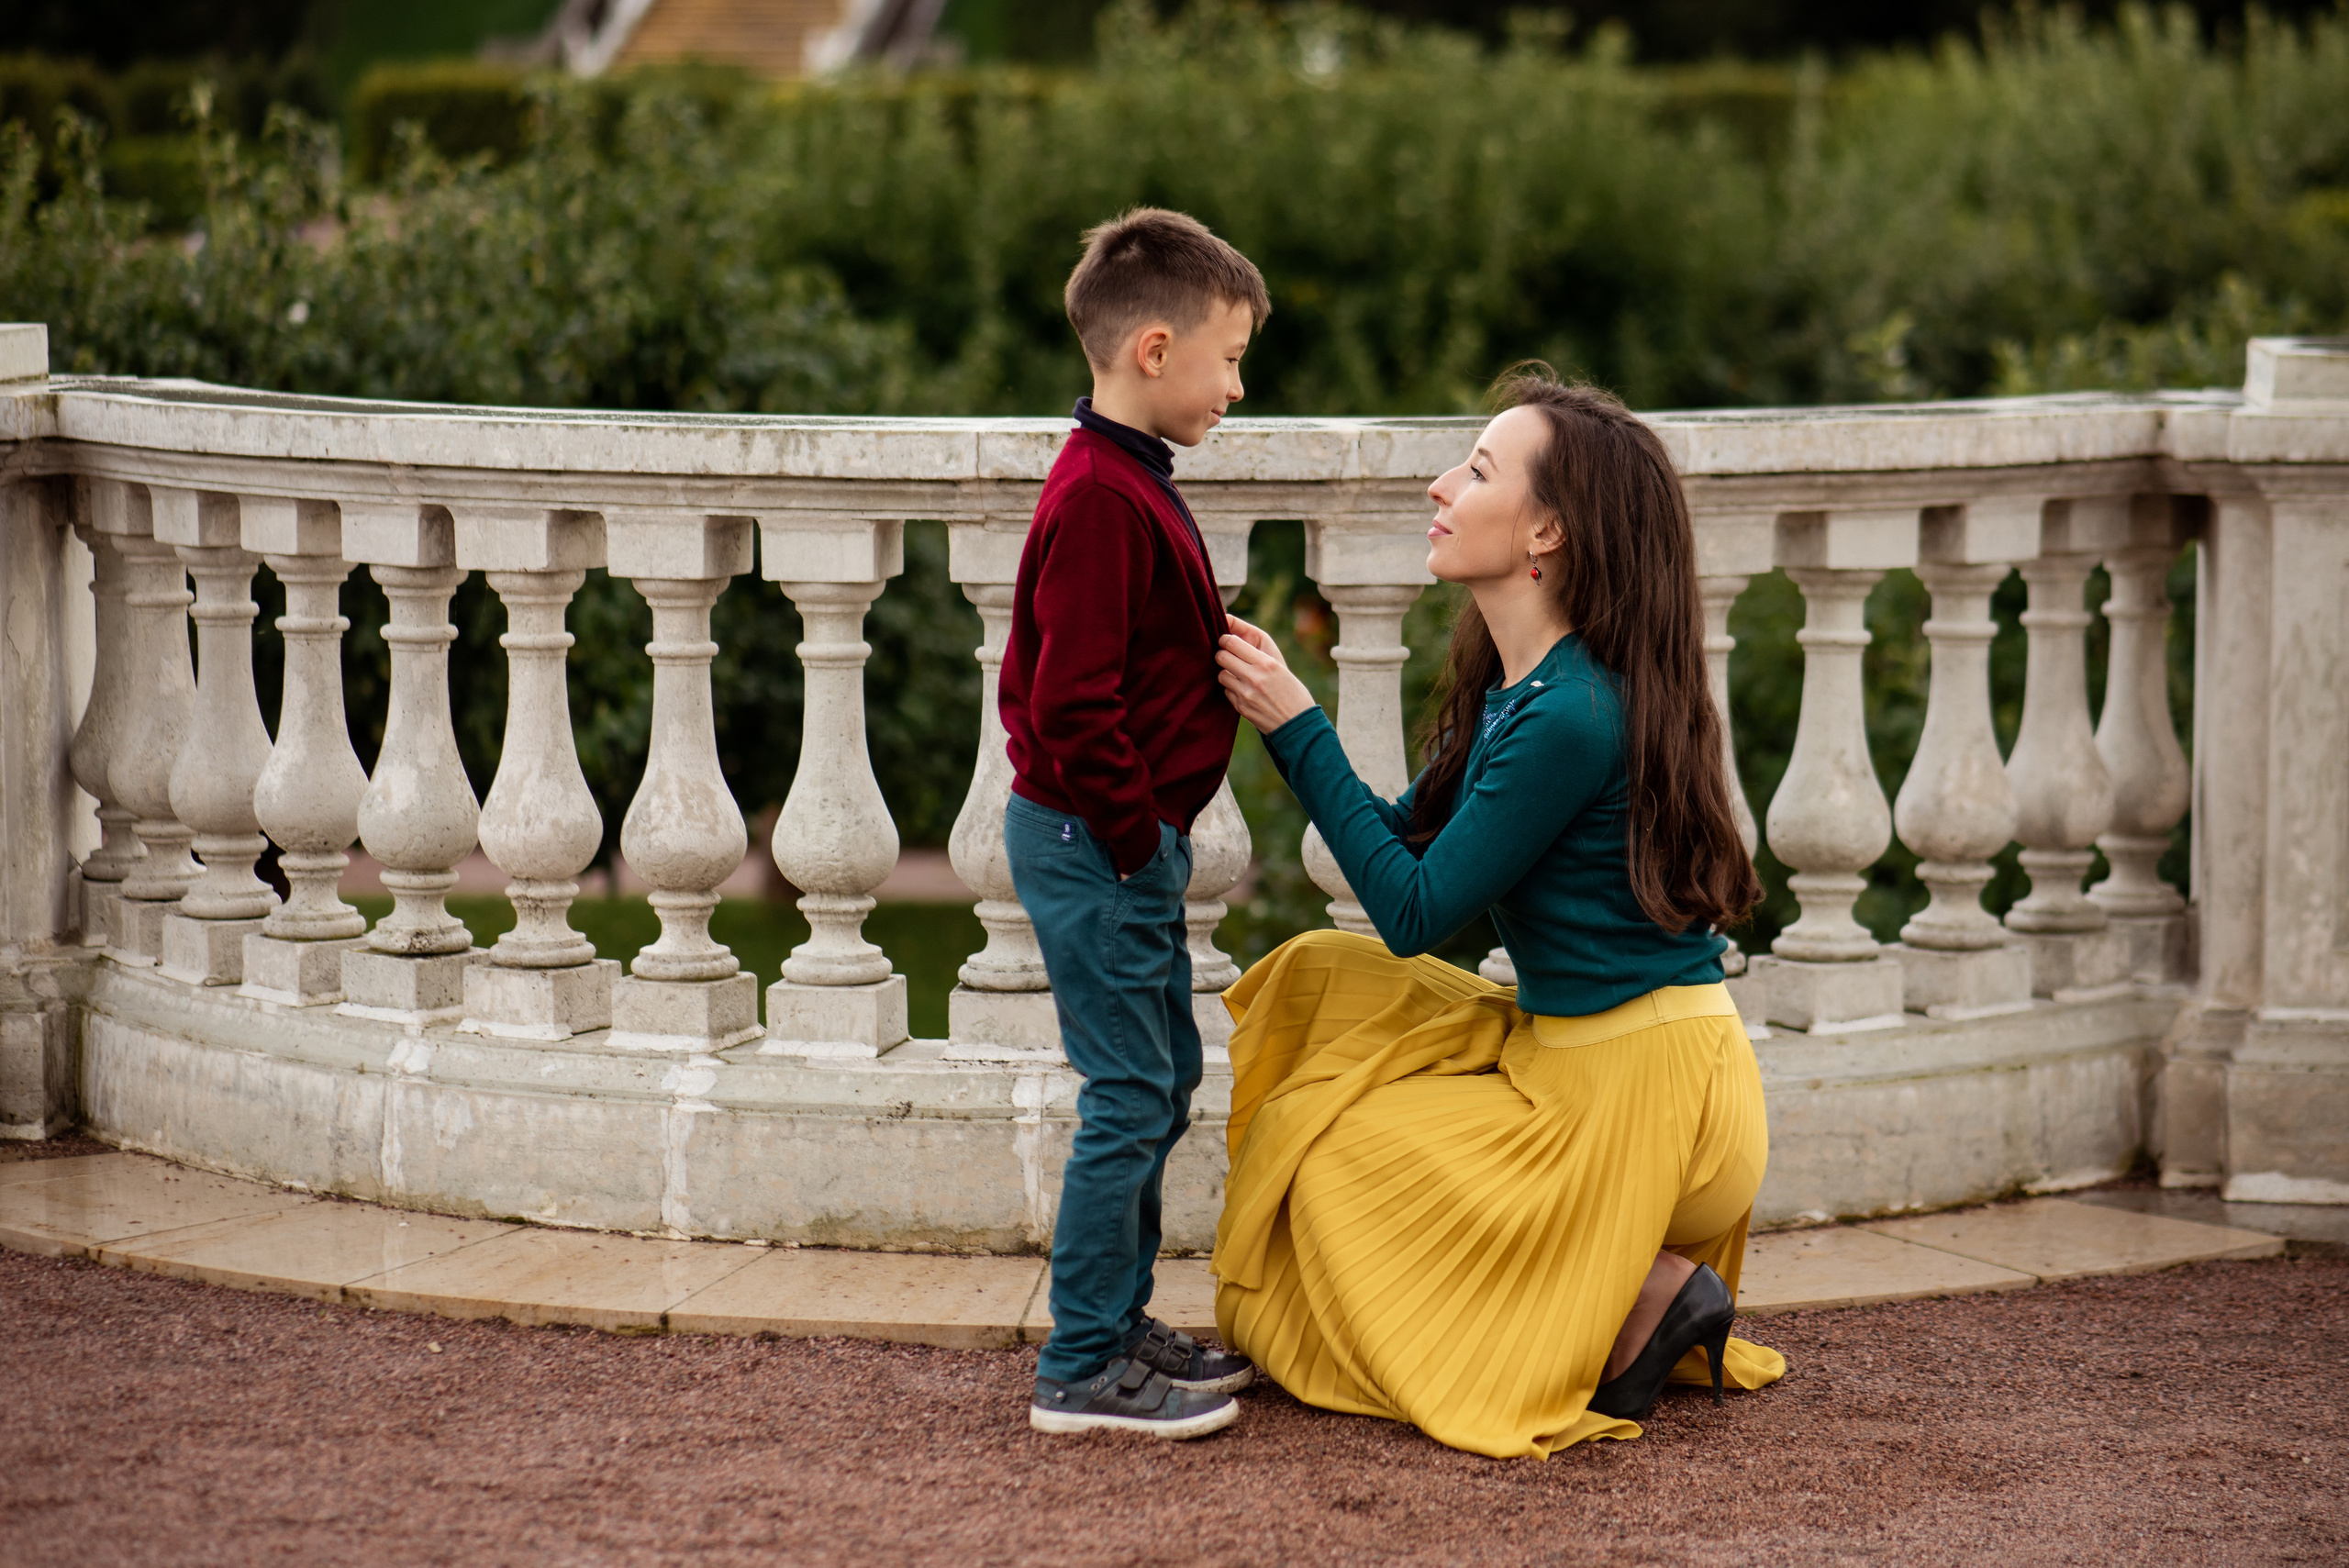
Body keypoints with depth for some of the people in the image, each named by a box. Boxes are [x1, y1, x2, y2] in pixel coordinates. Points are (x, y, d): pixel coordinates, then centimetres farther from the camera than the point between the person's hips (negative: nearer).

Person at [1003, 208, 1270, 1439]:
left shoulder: (1129, 485, 13)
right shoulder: (1099, 501, -20)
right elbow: (1072, 705, -24)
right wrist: (1131, 832, -17)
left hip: (1128, 841, 11)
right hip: (1095, 842, -11)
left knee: (1162, 1080, 17)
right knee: (1130, 1097, -7)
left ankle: (1118, 1325, 27)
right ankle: (1082, 1371, -2)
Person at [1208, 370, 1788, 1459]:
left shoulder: (1572, 716, -23)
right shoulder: (1511, 687, 7)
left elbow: (1414, 911, -18)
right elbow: (1407, 842, 11)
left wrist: (1299, 728, -15)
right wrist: (1282, 721, 3)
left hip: (1643, 1088, -9)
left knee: (1342, 1151, 0)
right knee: (1322, 977, 8)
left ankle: (1647, 1293, 0)